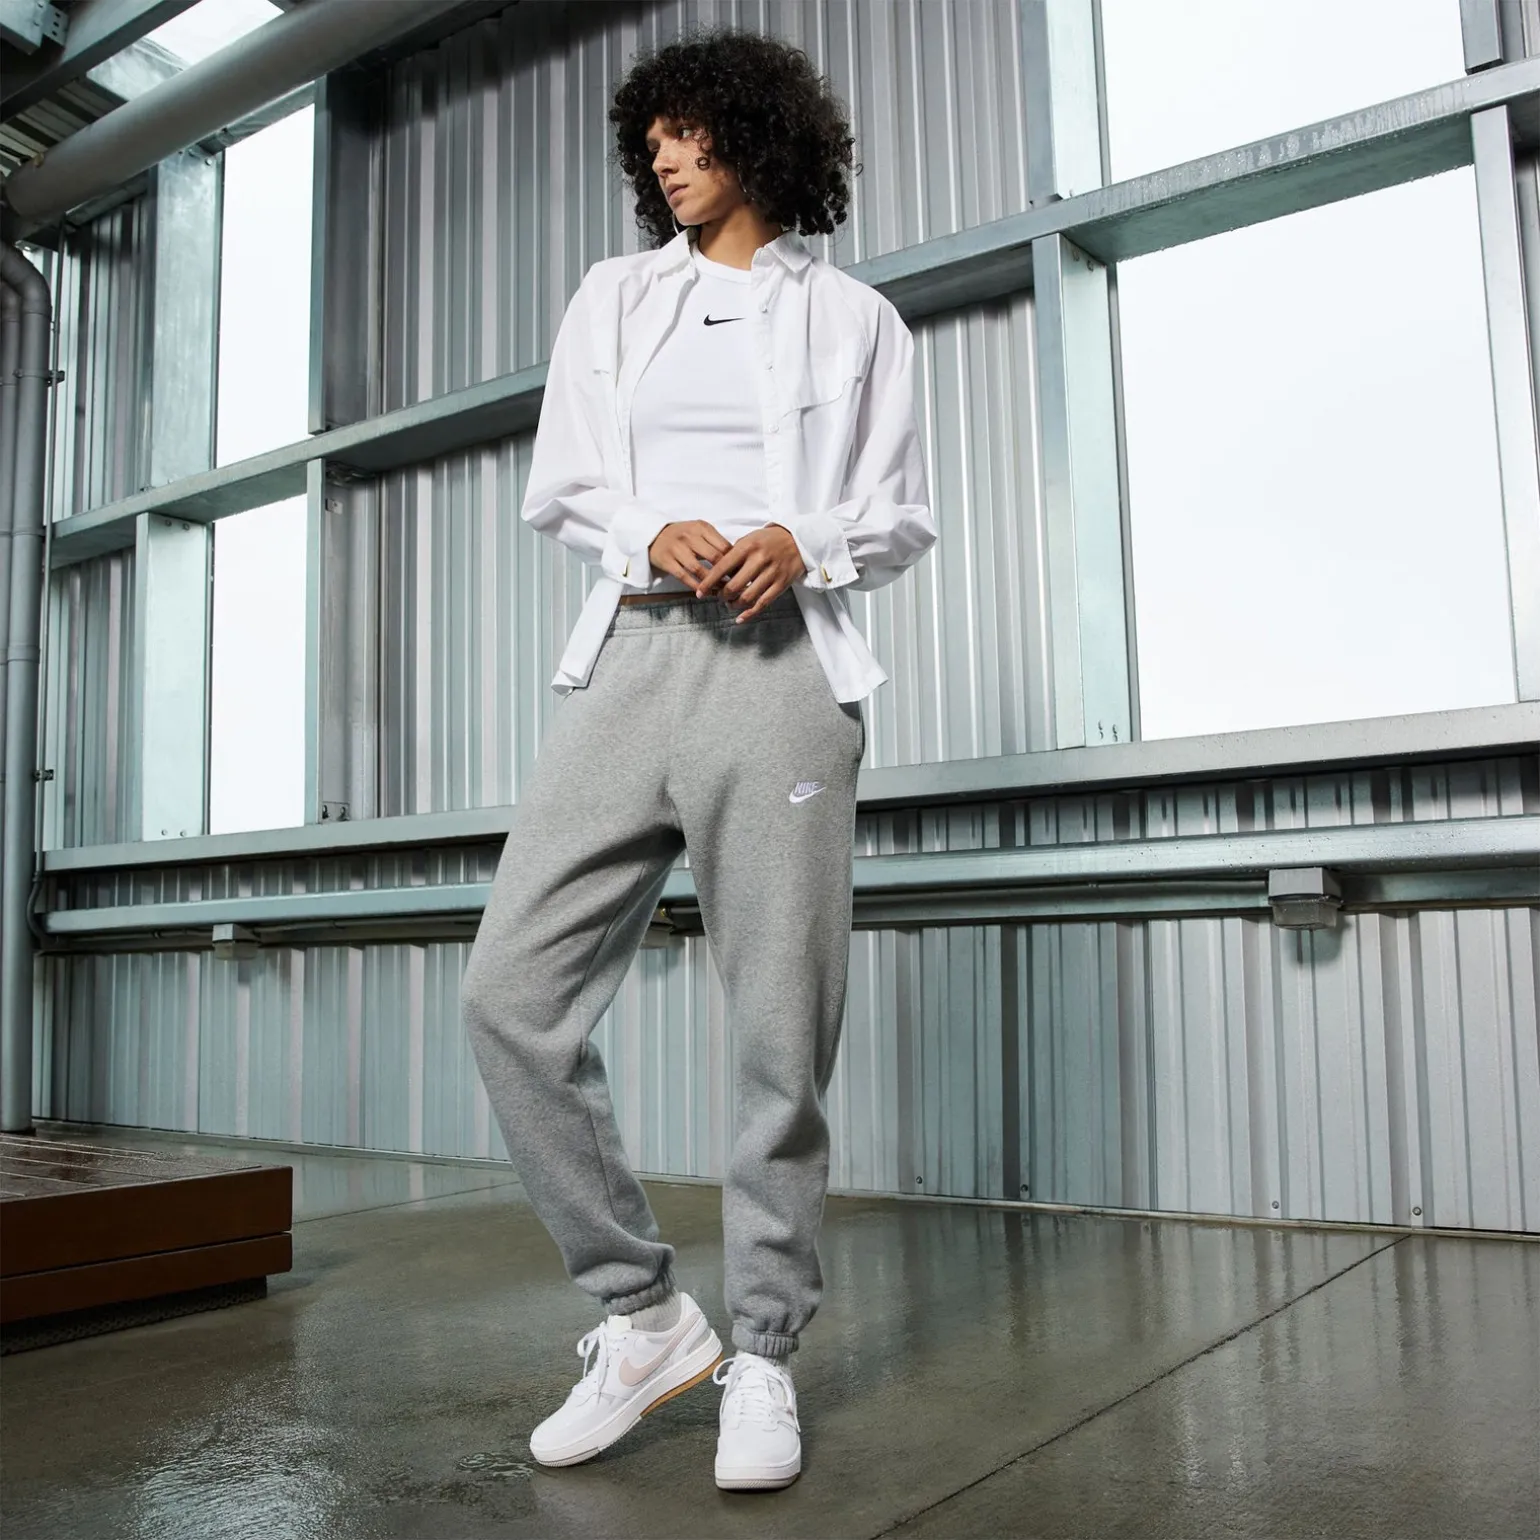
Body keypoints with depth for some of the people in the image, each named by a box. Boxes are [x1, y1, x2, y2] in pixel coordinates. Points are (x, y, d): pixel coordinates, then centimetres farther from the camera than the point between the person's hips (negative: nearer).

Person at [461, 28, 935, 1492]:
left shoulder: (853, 316, 17)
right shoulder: (613, 297, 23)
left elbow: (902, 514, 13)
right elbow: (559, 486, 15)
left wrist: (804, 543, -9)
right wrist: (654, 535, -6)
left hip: (781, 665, -2)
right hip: (630, 656, 3)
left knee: (780, 1026, -5)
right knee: (511, 989, -9)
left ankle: (762, 1355, 11)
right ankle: (642, 1314, 6)